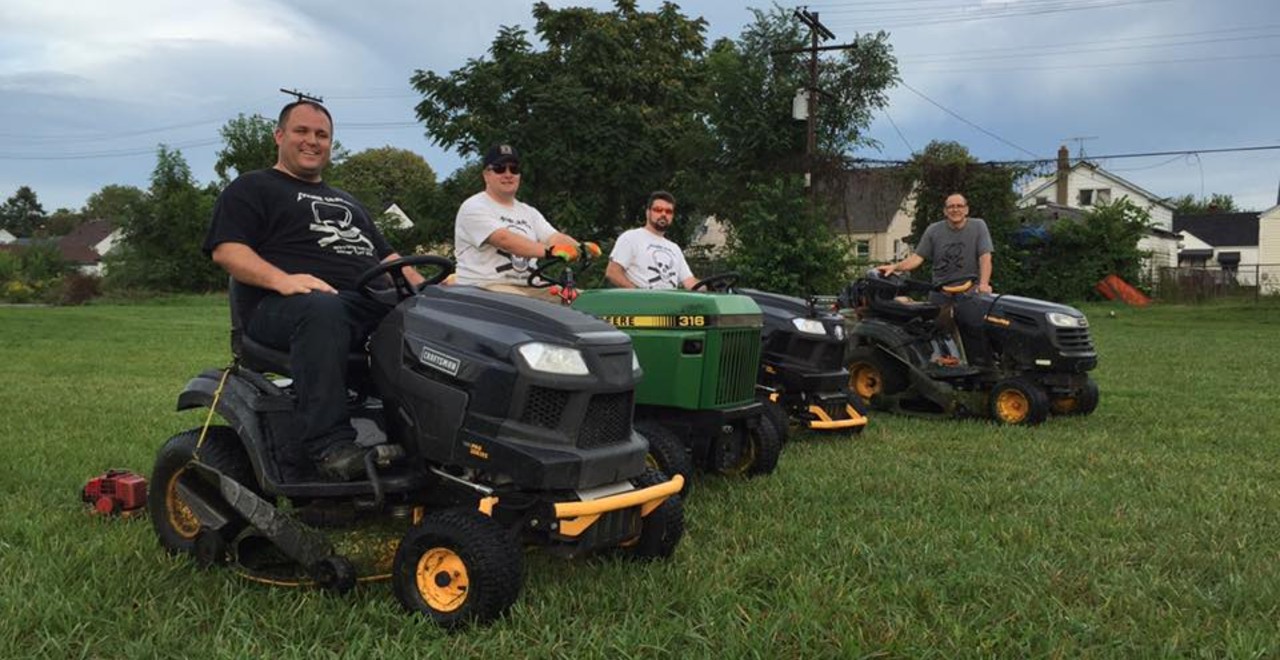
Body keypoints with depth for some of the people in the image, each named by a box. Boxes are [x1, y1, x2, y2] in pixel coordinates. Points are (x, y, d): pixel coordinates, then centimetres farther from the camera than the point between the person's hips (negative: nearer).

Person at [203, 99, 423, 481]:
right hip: (285, 306, -5)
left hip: (372, 304, 6)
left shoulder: (347, 202, 36)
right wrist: (282, 279, -20)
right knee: (322, 311, -42)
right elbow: (225, 249, 0)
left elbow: (386, 256, 32)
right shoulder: (251, 189, 17)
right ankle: (327, 442, -44)